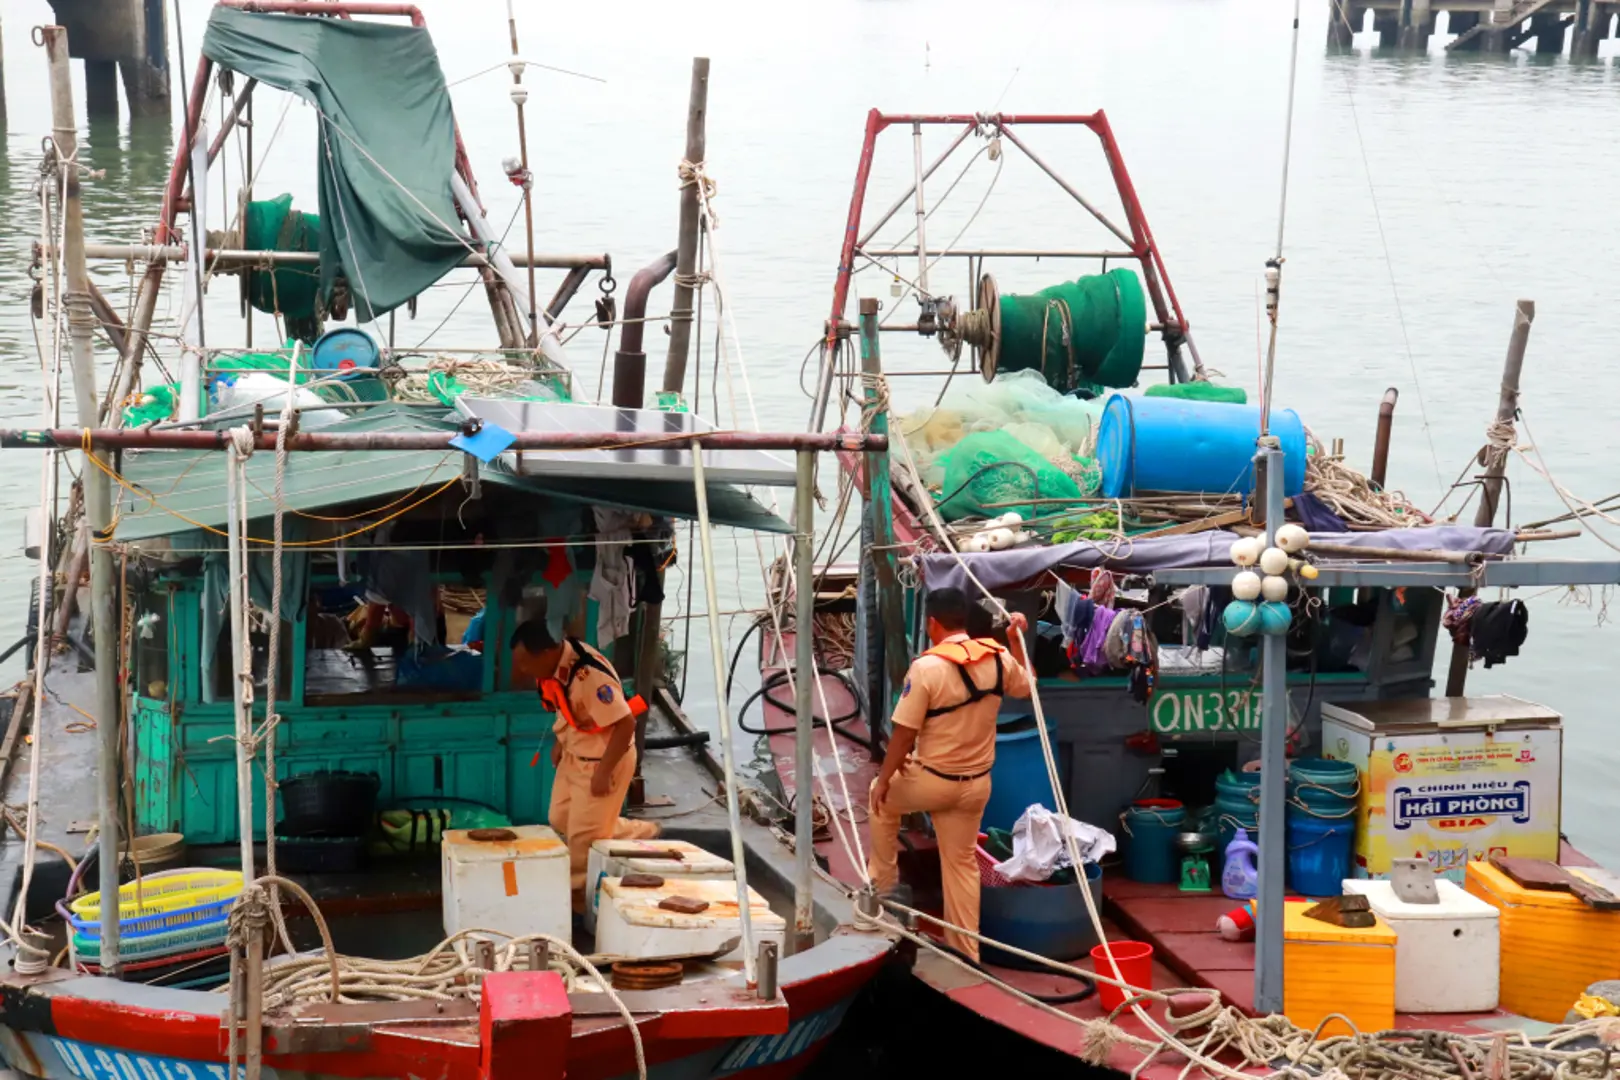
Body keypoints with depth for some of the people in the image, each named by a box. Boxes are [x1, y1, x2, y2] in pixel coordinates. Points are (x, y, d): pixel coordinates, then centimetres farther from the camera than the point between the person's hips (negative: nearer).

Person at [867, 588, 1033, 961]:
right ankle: (966, 951, 18)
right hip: (976, 783, 5)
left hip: (932, 780, -5)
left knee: (882, 798, 27)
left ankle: (883, 878, 36)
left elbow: (904, 733, -17)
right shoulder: (999, 658, -5)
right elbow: (1026, 685, 19)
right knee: (962, 864, 15)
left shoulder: (927, 667, -21)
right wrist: (1018, 639, 22)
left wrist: (885, 779, -5)